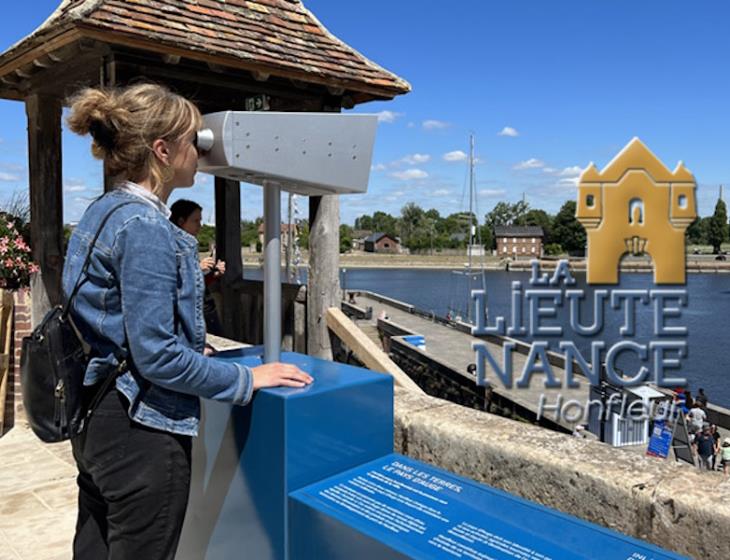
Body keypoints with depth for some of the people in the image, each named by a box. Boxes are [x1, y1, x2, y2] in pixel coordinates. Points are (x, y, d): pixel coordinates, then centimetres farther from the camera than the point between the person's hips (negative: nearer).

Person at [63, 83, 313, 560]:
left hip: (97, 417, 9)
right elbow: (156, 355, -23)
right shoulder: (146, 226, -21)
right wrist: (246, 379, -13)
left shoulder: (102, 212, 8)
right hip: (141, 431, -9)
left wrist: (189, 345, 20)